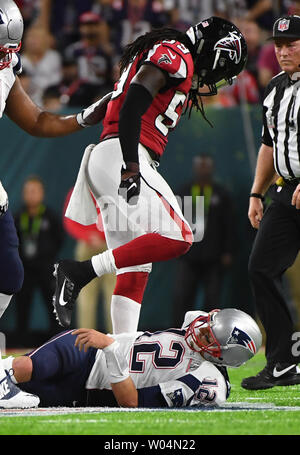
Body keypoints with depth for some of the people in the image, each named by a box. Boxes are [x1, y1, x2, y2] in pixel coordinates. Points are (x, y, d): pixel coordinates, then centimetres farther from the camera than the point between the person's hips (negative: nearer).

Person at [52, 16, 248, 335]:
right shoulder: (176, 55, -4)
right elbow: (133, 103, -19)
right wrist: (131, 166, -25)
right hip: (120, 156, -10)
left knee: (135, 267, 8)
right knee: (177, 238, -15)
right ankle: (80, 272, -17)